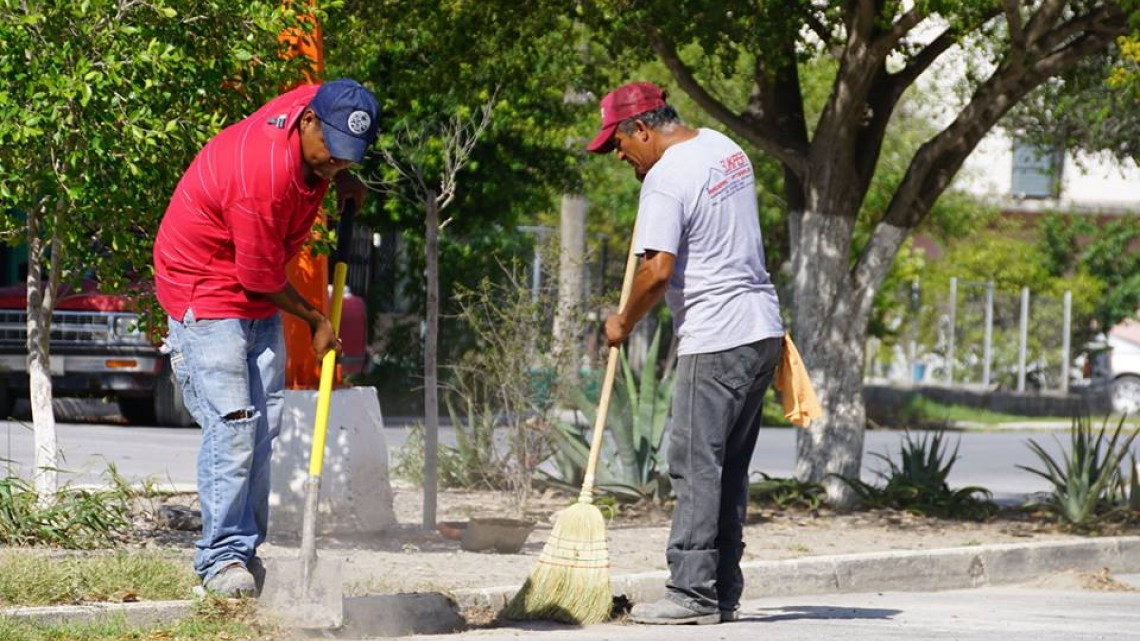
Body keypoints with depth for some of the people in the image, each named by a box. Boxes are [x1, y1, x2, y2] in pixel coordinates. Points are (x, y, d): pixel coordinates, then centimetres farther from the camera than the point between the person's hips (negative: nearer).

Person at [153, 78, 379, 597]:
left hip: (259, 300, 8)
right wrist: (315, 320, -6)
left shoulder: (319, 103, -11)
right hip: (207, 292, -8)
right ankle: (221, 558, -9)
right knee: (232, 424, -15)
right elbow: (263, 278, -21)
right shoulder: (260, 177, -34)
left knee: (265, 425, 4)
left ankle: (245, 550, 8)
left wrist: (343, 180, 0)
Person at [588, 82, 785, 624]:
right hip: (762, 332, 9)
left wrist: (623, 323, -3)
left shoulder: (665, 179, -14)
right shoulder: (725, 148, 15)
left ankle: (693, 593, -8)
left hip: (715, 342, -9)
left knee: (695, 467, -7)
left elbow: (657, 270, -20)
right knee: (730, 470, 11)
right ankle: (723, 592, 13)